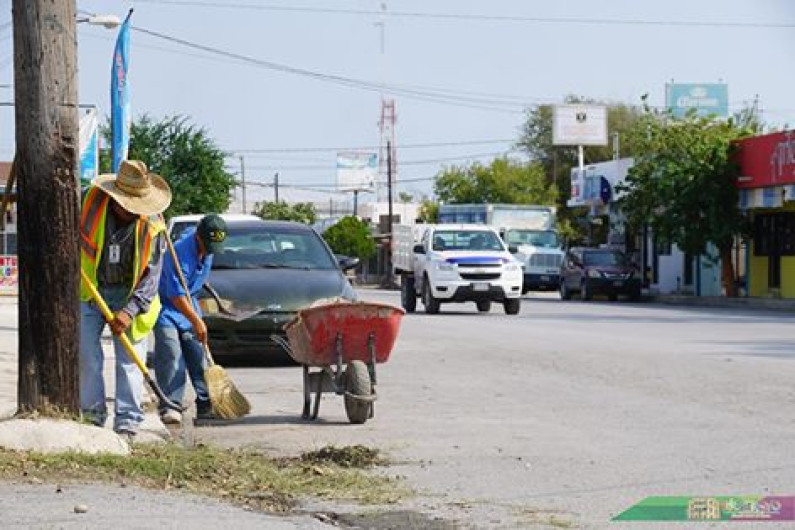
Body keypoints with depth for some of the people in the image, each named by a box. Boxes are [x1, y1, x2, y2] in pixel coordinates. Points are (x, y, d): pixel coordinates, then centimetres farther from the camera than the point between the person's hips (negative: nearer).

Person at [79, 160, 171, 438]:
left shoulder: (152, 227, -13)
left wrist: (129, 311, -23)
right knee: (86, 355, -4)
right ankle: (92, 413, 8)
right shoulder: (89, 200, -12)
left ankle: (127, 421, 0)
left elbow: (151, 276, -12)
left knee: (129, 360, -4)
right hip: (89, 290, 1)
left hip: (129, 294, -1)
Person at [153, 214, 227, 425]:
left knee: (199, 356, 3)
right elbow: (176, 296, -31)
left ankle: (206, 405, 7)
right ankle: (170, 407, -18)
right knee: (171, 356, -17)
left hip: (188, 302, 7)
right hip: (167, 306, -7)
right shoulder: (181, 253, -31)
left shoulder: (205, 243, -7)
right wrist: (197, 322, -29)